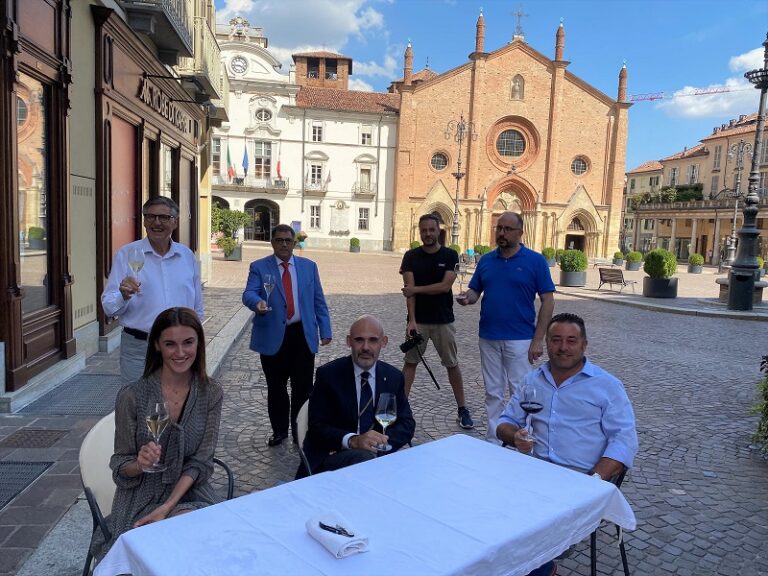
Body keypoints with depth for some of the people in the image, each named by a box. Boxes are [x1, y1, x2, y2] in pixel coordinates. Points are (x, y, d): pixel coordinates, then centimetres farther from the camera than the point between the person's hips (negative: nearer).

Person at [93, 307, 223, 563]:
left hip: (188, 493, 2)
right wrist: (139, 464, -26)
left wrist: (167, 507, -17)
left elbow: (200, 462, -5)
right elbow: (121, 467, -3)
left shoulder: (211, 394, -5)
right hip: (141, 499, -2)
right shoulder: (132, 396, -11)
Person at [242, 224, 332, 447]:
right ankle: (279, 430, 28)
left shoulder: (309, 266, 11)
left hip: (303, 335, 1)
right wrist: (258, 303, -33)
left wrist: (325, 330, 5)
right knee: (276, 387, 10)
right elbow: (249, 293, -9)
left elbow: (318, 301, 11)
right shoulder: (259, 267, 4)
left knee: (303, 387, 5)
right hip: (273, 337, -1)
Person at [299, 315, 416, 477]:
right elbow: (317, 427, -9)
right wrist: (352, 441, -28)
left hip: (379, 453, 4)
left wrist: (381, 443, -17)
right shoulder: (328, 374, -4)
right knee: (365, 458, -35)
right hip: (333, 455, -3)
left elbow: (406, 423, 4)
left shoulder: (394, 377, 6)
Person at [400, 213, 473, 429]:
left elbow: (445, 286, -14)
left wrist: (416, 289, -11)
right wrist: (411, 320, -18)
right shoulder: (411, 256, 0)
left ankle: (462, 409, 18)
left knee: (452, 365, 7)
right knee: (410, 362, 6)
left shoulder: (450, 255, -3)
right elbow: (409, 290, -9)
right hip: (418, 320, 1)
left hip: (443, 320, -1)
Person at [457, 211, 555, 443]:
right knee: (493, 393, 12)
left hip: (520, 339, -4)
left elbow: (548, 301, -5)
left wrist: (538, 340, -11)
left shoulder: (535, 261, -5)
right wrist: (467, 298, -14)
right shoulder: (486, 260, 6)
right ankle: (493, 441, 24)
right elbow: (475, 291, 11)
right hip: (488, 338, 4)